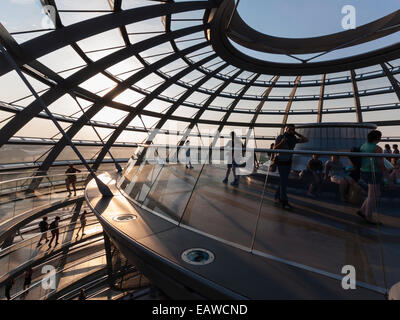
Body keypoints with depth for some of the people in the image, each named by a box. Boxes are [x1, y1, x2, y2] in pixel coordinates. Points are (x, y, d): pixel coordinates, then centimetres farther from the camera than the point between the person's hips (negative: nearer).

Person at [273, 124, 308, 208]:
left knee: (284, 181, 10)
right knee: (284, 181, -9)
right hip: (281, 162, -6)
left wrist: (297, 134, -6)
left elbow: (306, 140, 1)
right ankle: (284, 201, -2)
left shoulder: (294, 139, 3)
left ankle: (277, 197, 24)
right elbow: (274, 149, -18)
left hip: (288, 163, 6)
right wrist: (281, 142, -34)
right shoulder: (280, 137, -13)